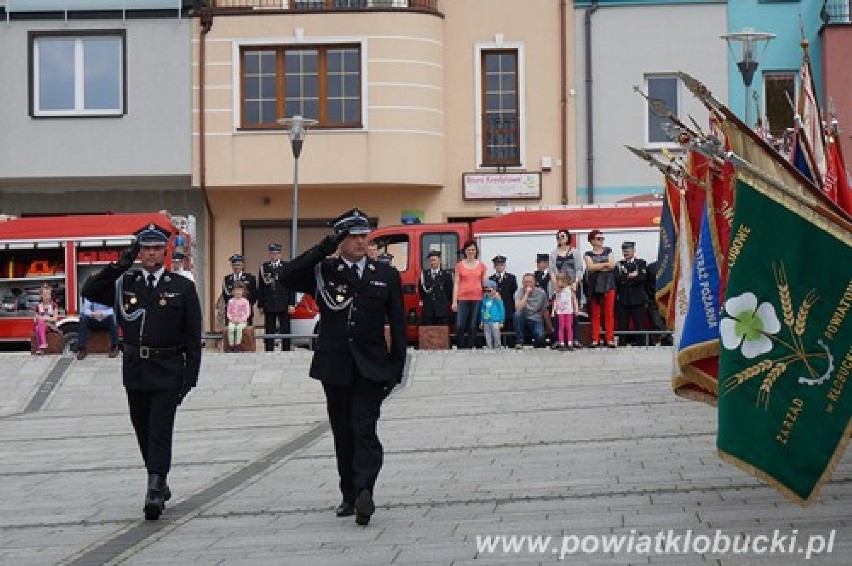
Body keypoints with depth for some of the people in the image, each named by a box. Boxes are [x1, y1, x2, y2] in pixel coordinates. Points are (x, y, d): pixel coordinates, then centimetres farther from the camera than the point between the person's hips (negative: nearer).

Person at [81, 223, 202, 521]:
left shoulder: (182, 287, 0)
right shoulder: (124, 283, 7)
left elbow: (193, 336, 0)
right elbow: (90, 292, -6)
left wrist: (190, 374, -7)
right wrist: (120, 265, -13)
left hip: (167, 371, -4)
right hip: (135, 370, 4)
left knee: (160, 429, -10)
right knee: (143, 431, 11)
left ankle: (155, 491, -14)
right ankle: (159, 484, 26)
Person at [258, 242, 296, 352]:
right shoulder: (264, 267, 8)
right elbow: (260, 288, 8)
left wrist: (291, 304, -5)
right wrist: (260, 305, 4)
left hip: (284, 306, -1)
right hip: (269, 306, 1)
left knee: (285, 330, 2)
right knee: (269, 331, 3)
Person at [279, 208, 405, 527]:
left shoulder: (386, 275, 6)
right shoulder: (323, 272, 5)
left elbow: (397, 323, 7)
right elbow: (287, 279, -12)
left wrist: (397, 365, 0)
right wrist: (324, 248, -14)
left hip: (370, 368, -1)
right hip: (335, 367, 2)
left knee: (364, 429, -14)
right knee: (343, 433, 9)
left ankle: (364, 493, -22)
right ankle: (350, 497, 18)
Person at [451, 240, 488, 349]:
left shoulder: (481, 265, 9)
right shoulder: (459, 265, 6)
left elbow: (484, 283, 13)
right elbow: (456, 284, 4)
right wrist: (454, 301, -2)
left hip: (477, 299, 1)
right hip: (463, 299, -1)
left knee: (473, 326, 1)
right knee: (459, 326, -9)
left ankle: (470, 348, 7)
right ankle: (460, 348, 1)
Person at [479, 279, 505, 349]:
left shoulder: (497, 299, -4)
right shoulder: (485, 299, 8)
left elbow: (501, 310, -2)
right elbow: (482, 310, 16)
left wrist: (501, 322, -3)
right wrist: (481, 321, 16)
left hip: (495, 321, -4)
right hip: (486, 322, 4)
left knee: (496, 338, -2)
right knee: (488, 338, 7)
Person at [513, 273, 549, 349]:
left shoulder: (541, 293, -3)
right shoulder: (519, 292, -9)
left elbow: (545, 310, 7)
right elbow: (518, 308, -26)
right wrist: (526, 294, -25)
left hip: (536, 320, 0)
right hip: (523, 320, 0)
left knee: (540, 336, -32)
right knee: (517, 314, -35)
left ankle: (538, 346, 5)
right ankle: (519, 341, -20)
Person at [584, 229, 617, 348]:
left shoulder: (608, 251, 14)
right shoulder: (588, 254, 9)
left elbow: (612, 265, -1)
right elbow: (590, 267, -9)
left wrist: (597, 267, -5)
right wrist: (605, 264, -5)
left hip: (608, 285, 1)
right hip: (594, 286, -1)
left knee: (609, 313, -4)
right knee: (595, 314, -2)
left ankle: (610, 339, -4)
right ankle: (595, 339, 0)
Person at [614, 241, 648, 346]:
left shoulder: (641, 263, 8)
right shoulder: (619, 264, 15)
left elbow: (642, 277, -9)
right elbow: (616, 278, -2)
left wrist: (625, 280, -9)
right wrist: (630, 276, -11)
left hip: (637, 299, -2)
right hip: (622, 299, 2)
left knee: (639, 324, -2)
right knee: (622, 325, 0)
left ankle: (639, 344, 0)